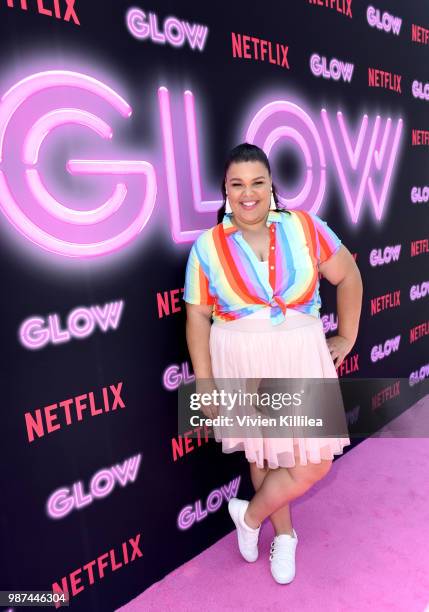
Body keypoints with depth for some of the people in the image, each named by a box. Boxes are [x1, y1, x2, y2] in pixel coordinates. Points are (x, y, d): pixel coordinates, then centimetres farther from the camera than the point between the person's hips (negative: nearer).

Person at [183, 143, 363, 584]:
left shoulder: (305, 228, -3)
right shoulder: (208, 246, -4)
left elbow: (348, 276, 7)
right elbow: (198, 316, -3)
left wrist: (347, 337, 7)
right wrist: (203, 381, -5)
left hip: (301, 359, 1)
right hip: (243, 365, 0)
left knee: (315, 463, 3)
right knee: (263, 453, 15)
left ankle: (250, 514, 31)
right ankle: (284, 534, 42)